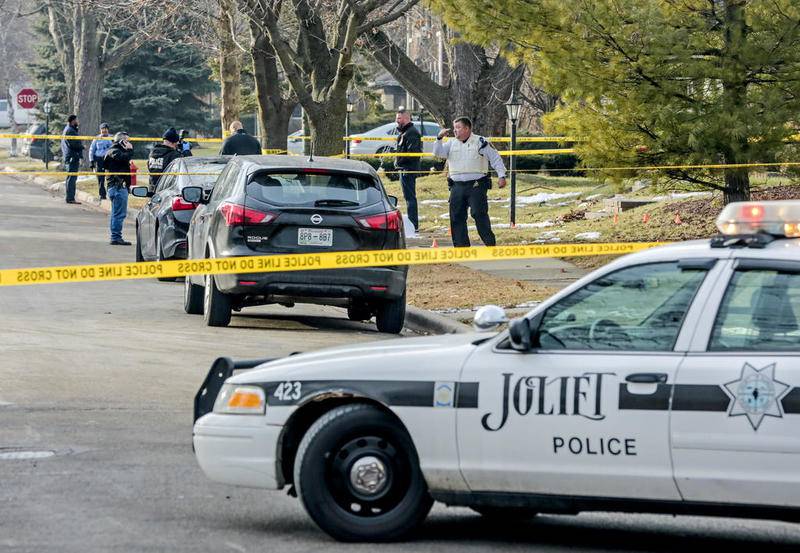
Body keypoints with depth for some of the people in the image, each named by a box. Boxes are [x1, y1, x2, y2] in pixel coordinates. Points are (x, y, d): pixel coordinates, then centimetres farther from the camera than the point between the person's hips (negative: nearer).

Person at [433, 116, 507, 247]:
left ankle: (490, 243, -11)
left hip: (476, 186, -5)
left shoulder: (480, 142, 0)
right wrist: (439, 138, -10)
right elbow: (438, 153, 3)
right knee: (456, 217, 4)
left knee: (479, 214, -15)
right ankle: (461, 246, 10)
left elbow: (495, 159, 1)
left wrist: (501, 176, -6)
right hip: (457, 186, 5)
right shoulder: (451, 144, 13)